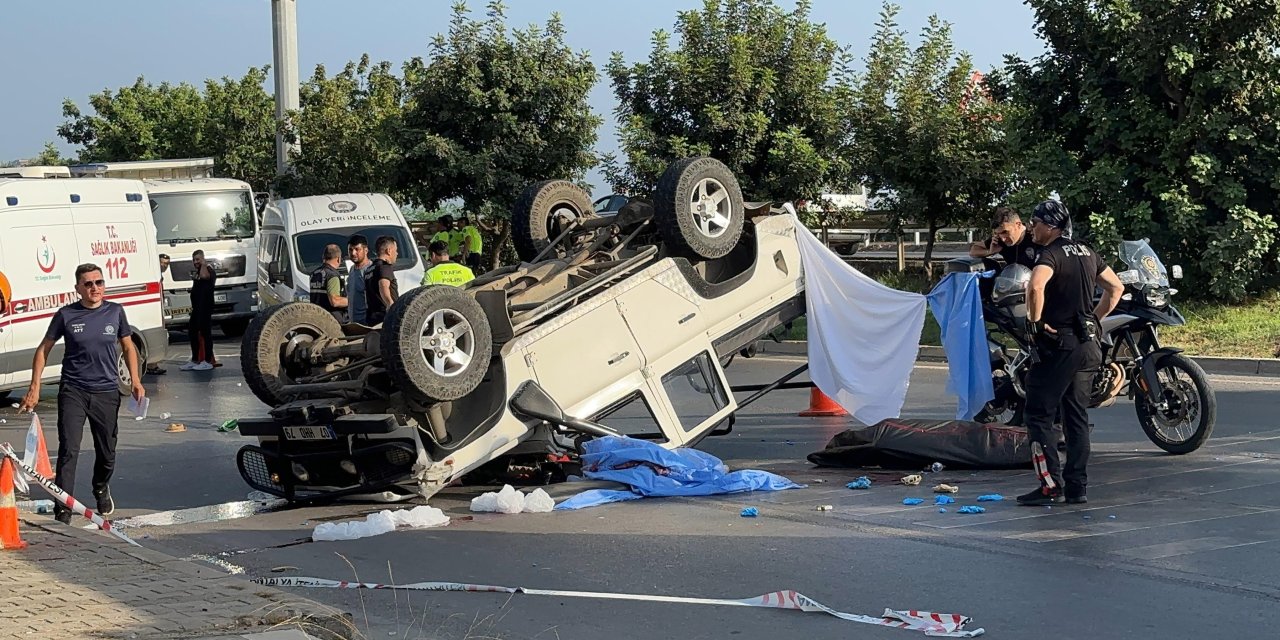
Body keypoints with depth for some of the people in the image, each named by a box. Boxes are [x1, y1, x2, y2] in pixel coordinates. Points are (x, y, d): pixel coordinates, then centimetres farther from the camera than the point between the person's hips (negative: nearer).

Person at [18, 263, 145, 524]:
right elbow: (43, 349, 5)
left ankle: (101, 489, 43)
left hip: (107, 392, 2)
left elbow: (128, 347, 13)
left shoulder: (115, 312, 2)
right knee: (68, 451, -13)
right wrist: (34, 388, -1)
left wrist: (135, 381, 1)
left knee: (107, 453, 12)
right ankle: (63, 511, -12)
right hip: (73, 391, -2)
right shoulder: (66, 315, -3)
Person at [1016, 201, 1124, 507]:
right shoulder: (1086, 252, 13)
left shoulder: (1051, 254, -12)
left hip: (1059, 346, -8)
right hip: (1089, 345, 8)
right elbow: (1116, 288, 22)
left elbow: (1035, 287, -32)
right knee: (1077, 416, 12)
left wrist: (1035, 321, -18)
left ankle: (1051, 485, -9)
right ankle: (1077, 486, 12)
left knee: (1039, 415, -3)